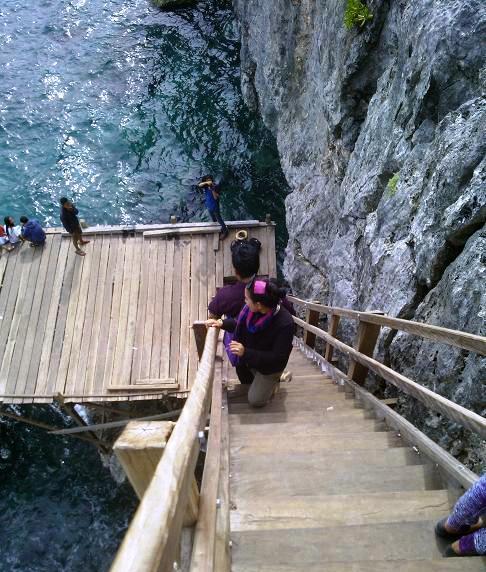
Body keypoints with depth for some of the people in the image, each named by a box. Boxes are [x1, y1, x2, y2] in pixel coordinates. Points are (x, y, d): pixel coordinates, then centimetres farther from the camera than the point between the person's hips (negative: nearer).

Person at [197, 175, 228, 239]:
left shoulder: (215, 187, -24)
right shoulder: (205, 186, -10)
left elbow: (216, 198, -29)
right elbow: (199, 185, -30)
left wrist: (213, 189, -40)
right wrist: (206, 183, -45)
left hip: (215, 207, -6)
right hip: (209, 206, 6)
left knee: (219, 219, 9)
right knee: (214, 220, 28)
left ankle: (225, 231, 27)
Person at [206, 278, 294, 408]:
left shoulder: (285, 324, -37)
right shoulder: (251, 309, -21)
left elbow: (277, 358, -31)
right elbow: (240, 325, 1)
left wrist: (246, 352, -38)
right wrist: (222, 323, -16)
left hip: (269, 366, -6)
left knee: (255, 401, -6)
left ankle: (272, 380, 21)